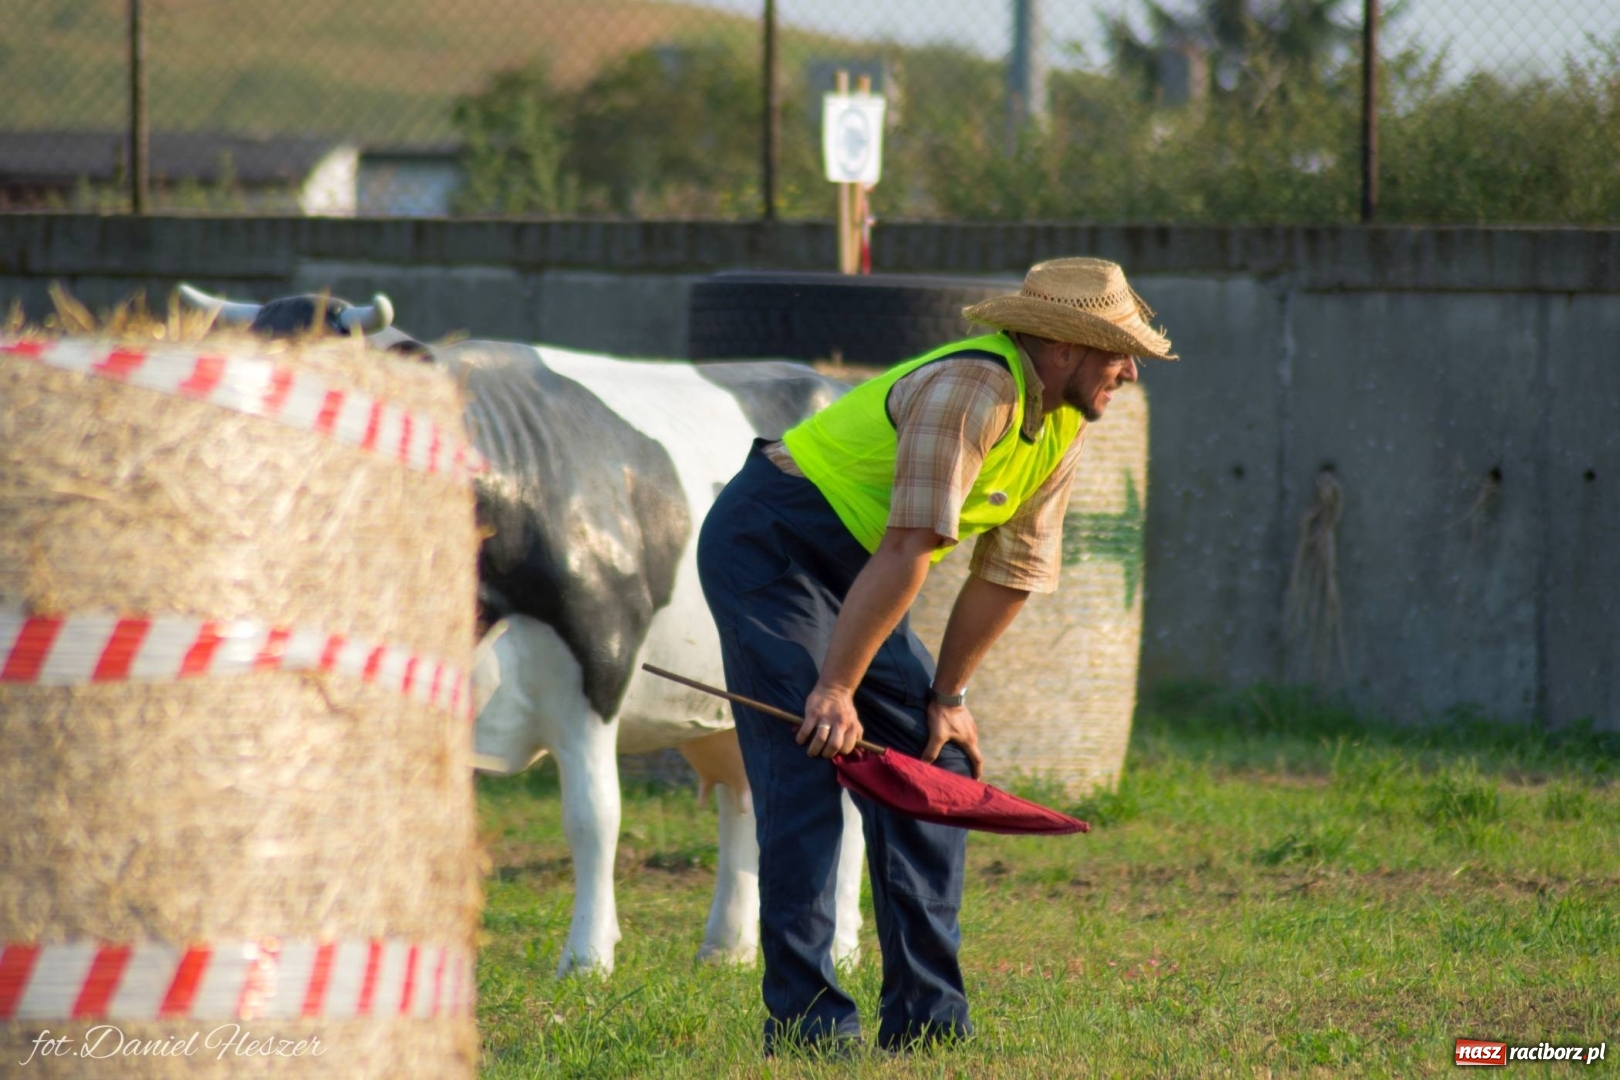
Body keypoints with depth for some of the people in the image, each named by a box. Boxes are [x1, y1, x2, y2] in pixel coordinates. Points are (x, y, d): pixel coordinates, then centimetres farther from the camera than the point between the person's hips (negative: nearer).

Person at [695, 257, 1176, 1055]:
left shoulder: (1059, 427, 4)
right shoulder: (971, 391, -27)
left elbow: (1011, 573, 9)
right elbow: (907, 553, -30)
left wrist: (946, 698, 7)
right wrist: (836, 689, -31)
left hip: (843, 570, 10)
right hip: (766, 548, -10)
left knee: (933, 763, 3)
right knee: (809, 767, -16)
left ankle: (925, 1016, 6)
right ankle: (804, 1019, -16)